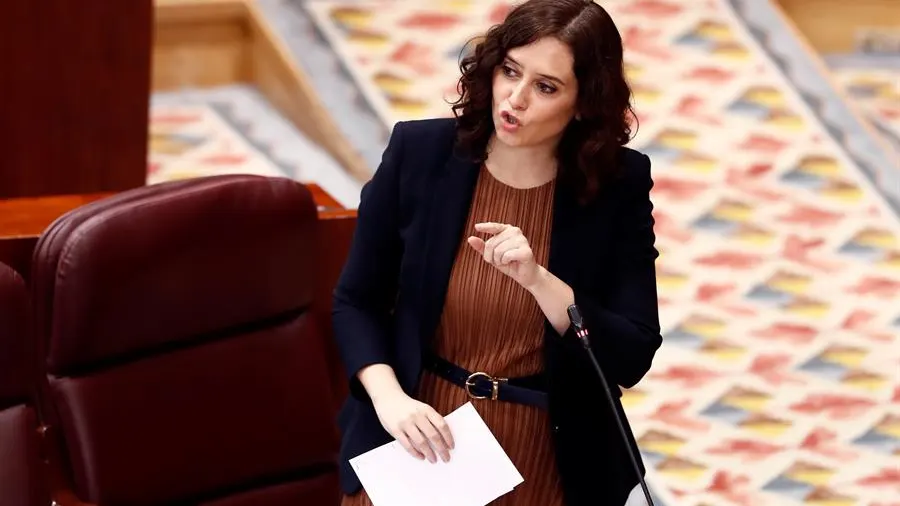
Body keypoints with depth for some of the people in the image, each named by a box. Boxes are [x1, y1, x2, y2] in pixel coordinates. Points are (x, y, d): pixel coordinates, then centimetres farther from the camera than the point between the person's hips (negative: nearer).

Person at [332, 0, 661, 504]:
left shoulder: (619, 184, -11)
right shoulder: (419, 152, -9)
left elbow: (632, 359, -13)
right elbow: (355, 302, -1)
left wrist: (537, 280, -28)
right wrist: (389, 398, -19)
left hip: (542, 463, 0)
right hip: (419, 441, 1)